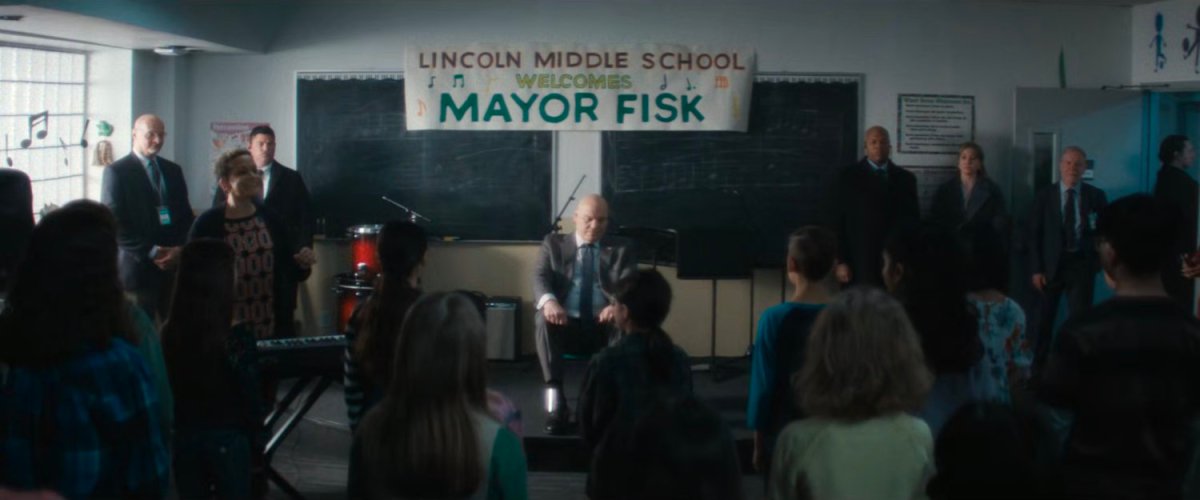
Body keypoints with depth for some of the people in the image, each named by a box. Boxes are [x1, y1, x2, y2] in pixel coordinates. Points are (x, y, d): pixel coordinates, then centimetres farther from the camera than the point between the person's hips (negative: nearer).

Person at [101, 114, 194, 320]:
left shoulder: (173, 170, 15)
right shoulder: (116, 171, -2)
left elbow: (186, 215, 16)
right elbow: (114, 223, -8)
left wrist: (180, 249, -2)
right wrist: (150, 252, -13)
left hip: (175, 265, 5)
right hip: (139, 267, -4)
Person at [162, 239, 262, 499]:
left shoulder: (170, 333, -8)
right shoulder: (237, 336, -17)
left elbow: (166, 390, 0)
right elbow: (249, 393, -11)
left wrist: (172, 429, 13)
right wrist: (255, 432, 5)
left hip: (184, 437, 3)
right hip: (227, 438, -3)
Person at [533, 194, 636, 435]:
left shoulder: (620, 248, 16)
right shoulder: (554, 243, 16)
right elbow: (540, 277, 0)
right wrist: (549, 301, -26)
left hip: (604, 324, 0)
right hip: (565, 321, 0)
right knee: (544, 319, -33)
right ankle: (555, 400, -36)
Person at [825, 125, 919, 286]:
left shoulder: (905, 178, 12)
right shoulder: (846, 177, 3)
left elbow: (913, 221, 13)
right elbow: (835, 222, 0)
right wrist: (841, 262, -7)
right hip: (860, 265, -2)